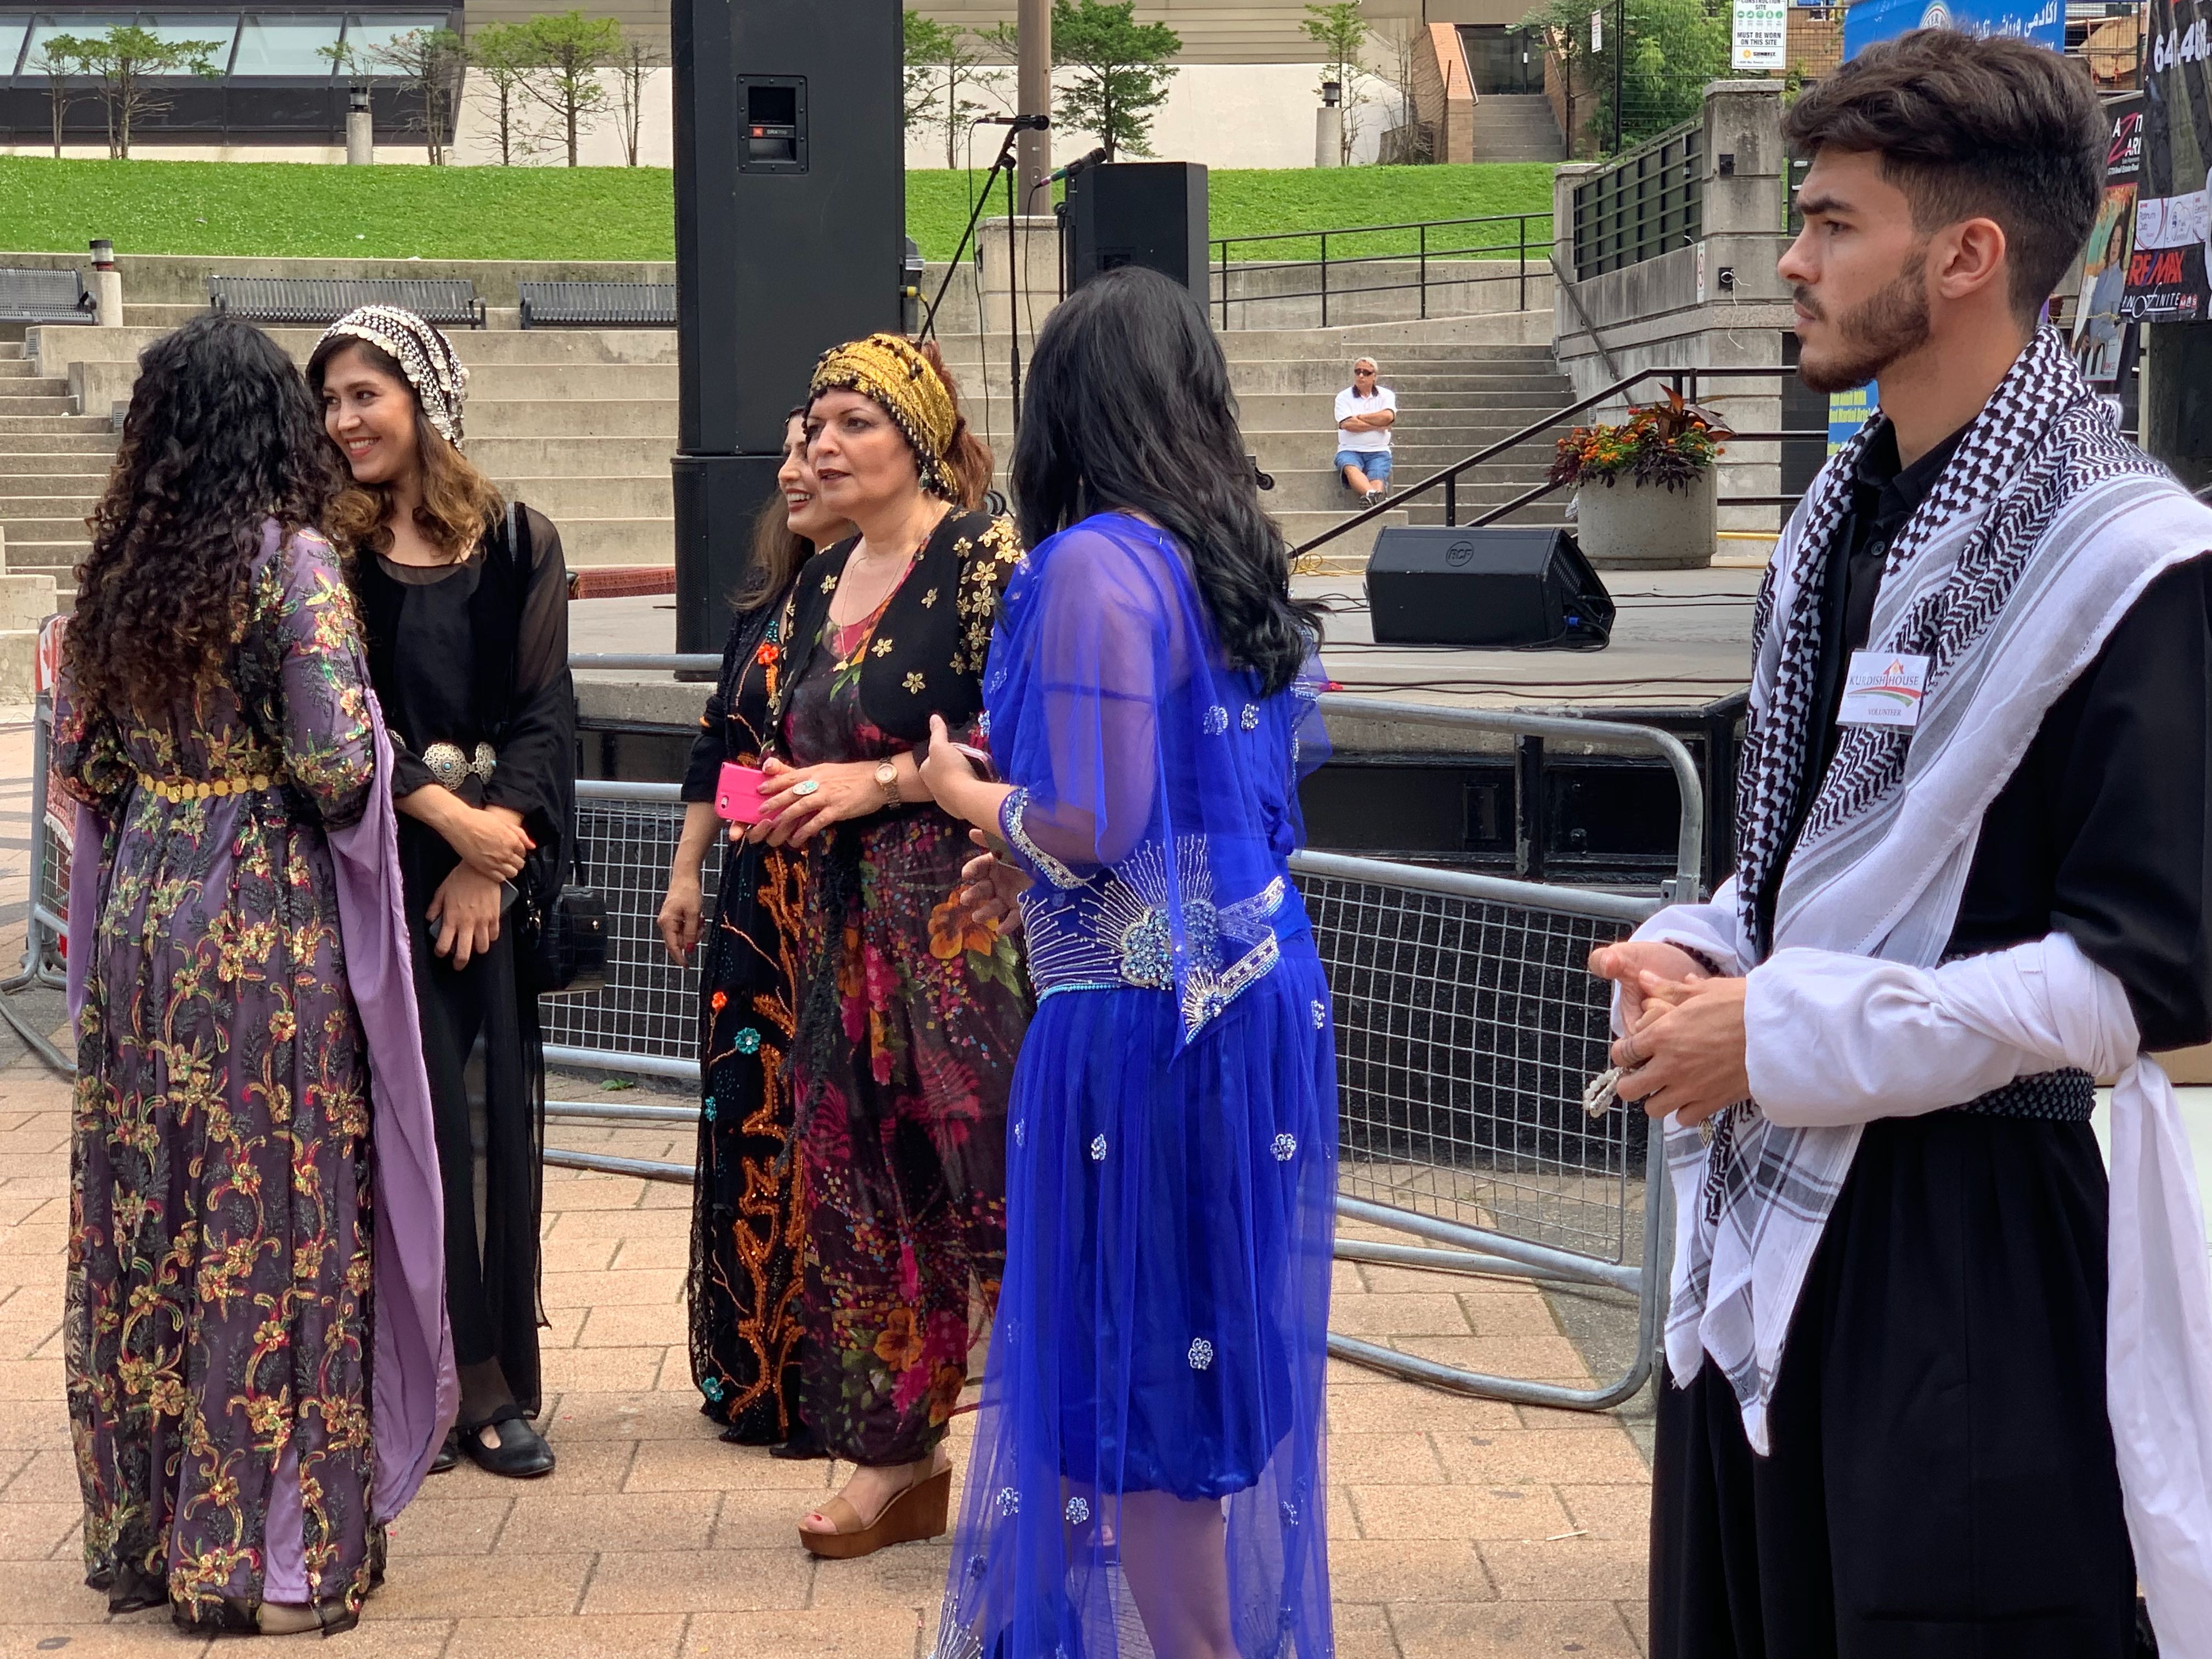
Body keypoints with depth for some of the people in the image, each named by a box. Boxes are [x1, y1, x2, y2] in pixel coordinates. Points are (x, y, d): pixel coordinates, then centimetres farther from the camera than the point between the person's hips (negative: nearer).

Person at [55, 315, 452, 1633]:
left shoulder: (117, 564, 6)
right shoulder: (292, 560, -11)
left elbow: (80, 760, 12)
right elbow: (335, 767, -16)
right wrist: (374, 756, 5)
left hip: (139, 907, 6)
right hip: (268, 923, -6)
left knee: (145, 1221, 12)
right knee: (273, 1228, 0)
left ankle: (146, 1526, 21)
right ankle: (276, 1551, 6)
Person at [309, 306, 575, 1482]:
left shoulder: (519, 546, 7)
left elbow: (544, 716, 2)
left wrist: (490, 859, -9)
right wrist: (447, 816, -17)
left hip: (496, 875, 2)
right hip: (374, 871, -2)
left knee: (495, 1112, 2)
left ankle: (498, 1382, 9)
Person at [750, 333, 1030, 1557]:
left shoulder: (984, 559, -9)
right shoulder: (819, 586, 15)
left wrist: (878, 783, -15)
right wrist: (785, 802, 10)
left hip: (965, 916, -8)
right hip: (845, 917, 8)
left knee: (988, 1178, -8)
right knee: (861, 1183, 9)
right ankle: (896, 1457, 18)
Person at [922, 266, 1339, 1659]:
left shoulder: (1095, 564, -16)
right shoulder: (1244, 559, 9)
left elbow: (1092, 827, -19)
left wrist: (968, 793, 0)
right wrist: (1033, 857, 20)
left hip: (1143, 1019, -8)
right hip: (1265, 987, 8)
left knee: (1136, 1380, 3)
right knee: (1223, 1352, 17)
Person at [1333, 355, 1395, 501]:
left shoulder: (1386, 395, 13)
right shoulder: (1344, 397, 10)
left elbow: (1388, 417, -9)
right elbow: (1347, 424, -7)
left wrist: (1359, 417, -1)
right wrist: (1378, 425, -4)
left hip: (1378, 451, 2)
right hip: (1350, 450, -2)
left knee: (1377, 477, -30)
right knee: (1351, 469, -37)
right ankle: (1372, 494, -66)